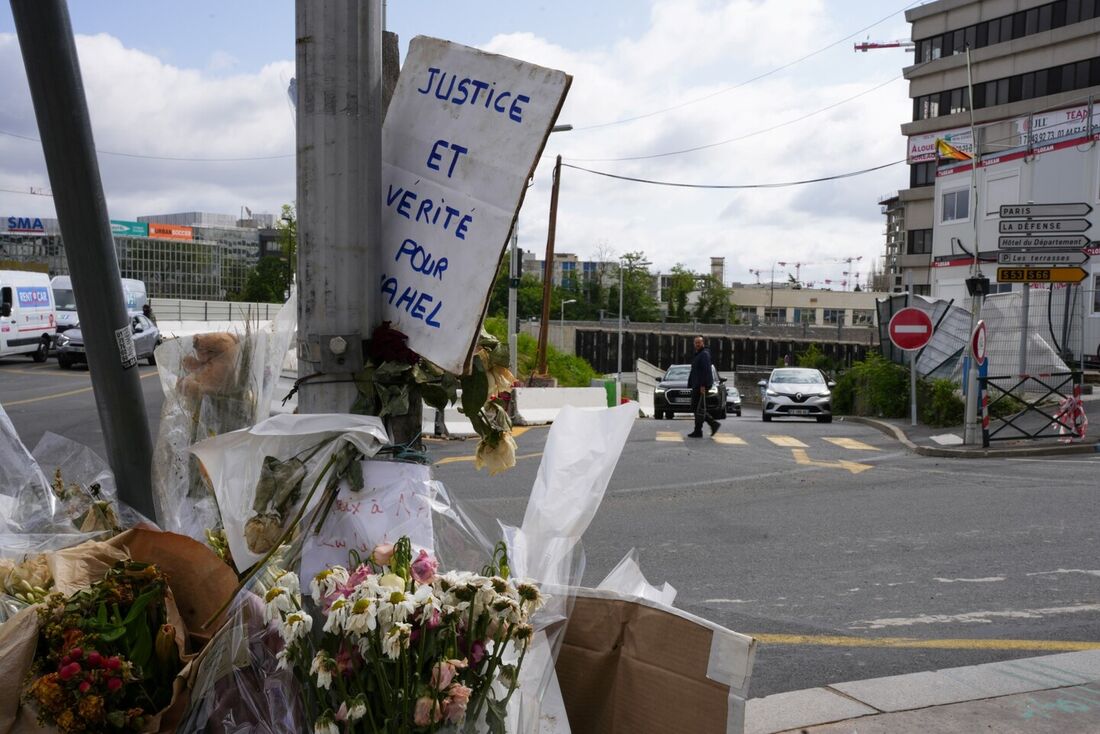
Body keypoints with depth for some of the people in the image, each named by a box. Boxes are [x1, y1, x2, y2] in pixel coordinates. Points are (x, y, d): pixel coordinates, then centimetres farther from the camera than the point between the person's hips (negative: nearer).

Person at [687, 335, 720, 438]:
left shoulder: (704, 354, -9)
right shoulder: (696, 355, 22)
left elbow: (705, 370, -18)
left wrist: (703, 385, -24)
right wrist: (690, 385, 19)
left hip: (701, 386, -10)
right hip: (696, 386, 10)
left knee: (699, 409, -7)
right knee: (695, 408, 10)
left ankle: (698, 431, -4)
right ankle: (713, 424, 13)